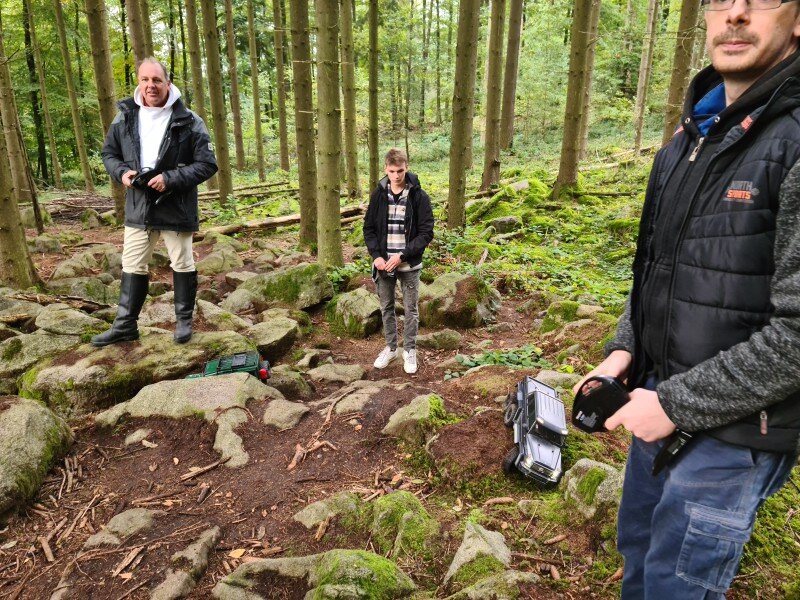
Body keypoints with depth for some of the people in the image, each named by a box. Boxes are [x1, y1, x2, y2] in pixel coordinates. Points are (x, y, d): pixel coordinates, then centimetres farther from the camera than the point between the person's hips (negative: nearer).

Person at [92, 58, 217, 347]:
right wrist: (121, 172, -6)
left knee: (182, 265, 8)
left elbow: (207, 165, -11)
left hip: (176, 208, -4)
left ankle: (184, 321, 25)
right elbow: (109, 153, 16)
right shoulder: (125, 118, 4)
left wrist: (170, 179, -20)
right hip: (137, 207, 4)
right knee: (132, 267, 10)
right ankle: (125, 325, 23)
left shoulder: (189, 121, -10)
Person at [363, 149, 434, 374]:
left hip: (409, 264, -3)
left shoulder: (419, 196, -9)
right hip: (383, 263, 3)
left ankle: (409, 350, 25)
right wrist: (376, 256, -9)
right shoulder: (379, 194, 0)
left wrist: (402, 256, -17)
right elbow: (369, 228, 5)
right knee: (386, 307, 14)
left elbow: (426, 232, -10)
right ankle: (391, 348, 31)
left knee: (411, 309, 8)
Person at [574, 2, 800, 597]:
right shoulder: (691, 135, 6)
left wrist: (678, 404, -18)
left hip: (733, 428, -7)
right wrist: (624, 349, 2)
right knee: (638, 546, 26)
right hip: (661, 396, 7)